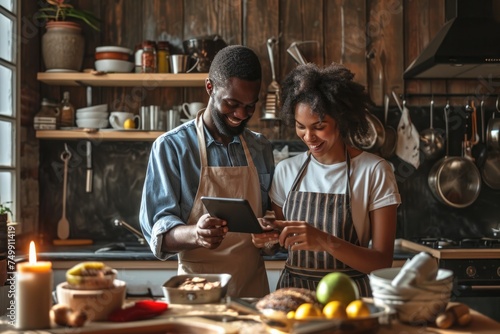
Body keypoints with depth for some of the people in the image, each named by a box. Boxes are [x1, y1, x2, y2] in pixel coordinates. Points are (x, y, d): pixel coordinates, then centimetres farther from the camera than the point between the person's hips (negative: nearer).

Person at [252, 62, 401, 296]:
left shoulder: (374, 172, -5)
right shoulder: (286, 170, 8)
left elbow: (383, 263, -7)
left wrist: (325, 241, -21)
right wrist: (268, 239, -3)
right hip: (292, 290, 3)